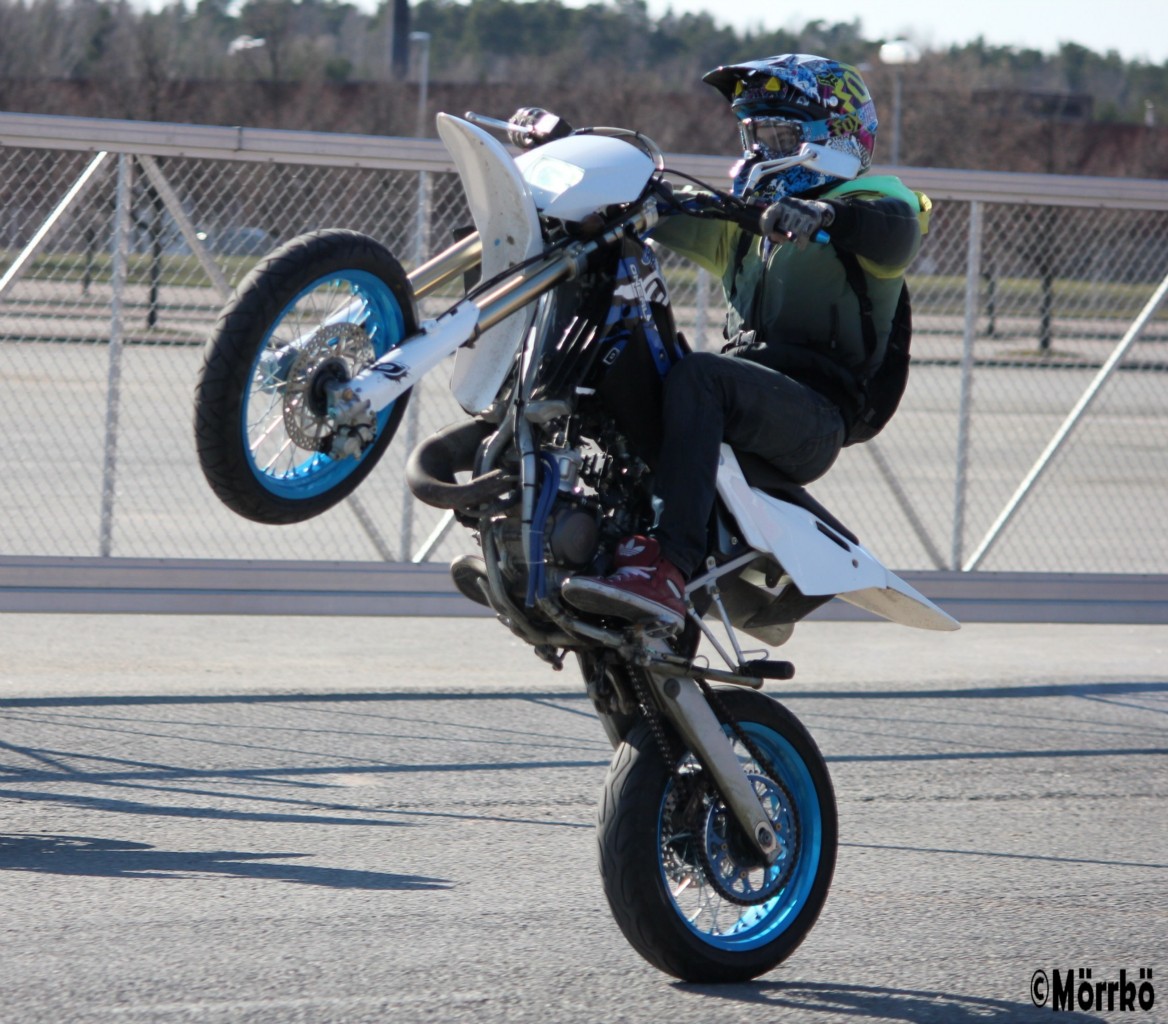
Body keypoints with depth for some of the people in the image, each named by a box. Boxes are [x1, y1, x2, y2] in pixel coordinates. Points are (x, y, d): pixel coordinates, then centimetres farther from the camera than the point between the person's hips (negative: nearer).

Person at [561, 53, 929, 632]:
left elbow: (896, 236, -18)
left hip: (813, 416, -8)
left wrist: (822, 213, -38)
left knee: (697, 377, -36)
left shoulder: (867, 200, 7)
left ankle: (667, 567, -50)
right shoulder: (746, 227, 32)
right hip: (746, 400, 8)